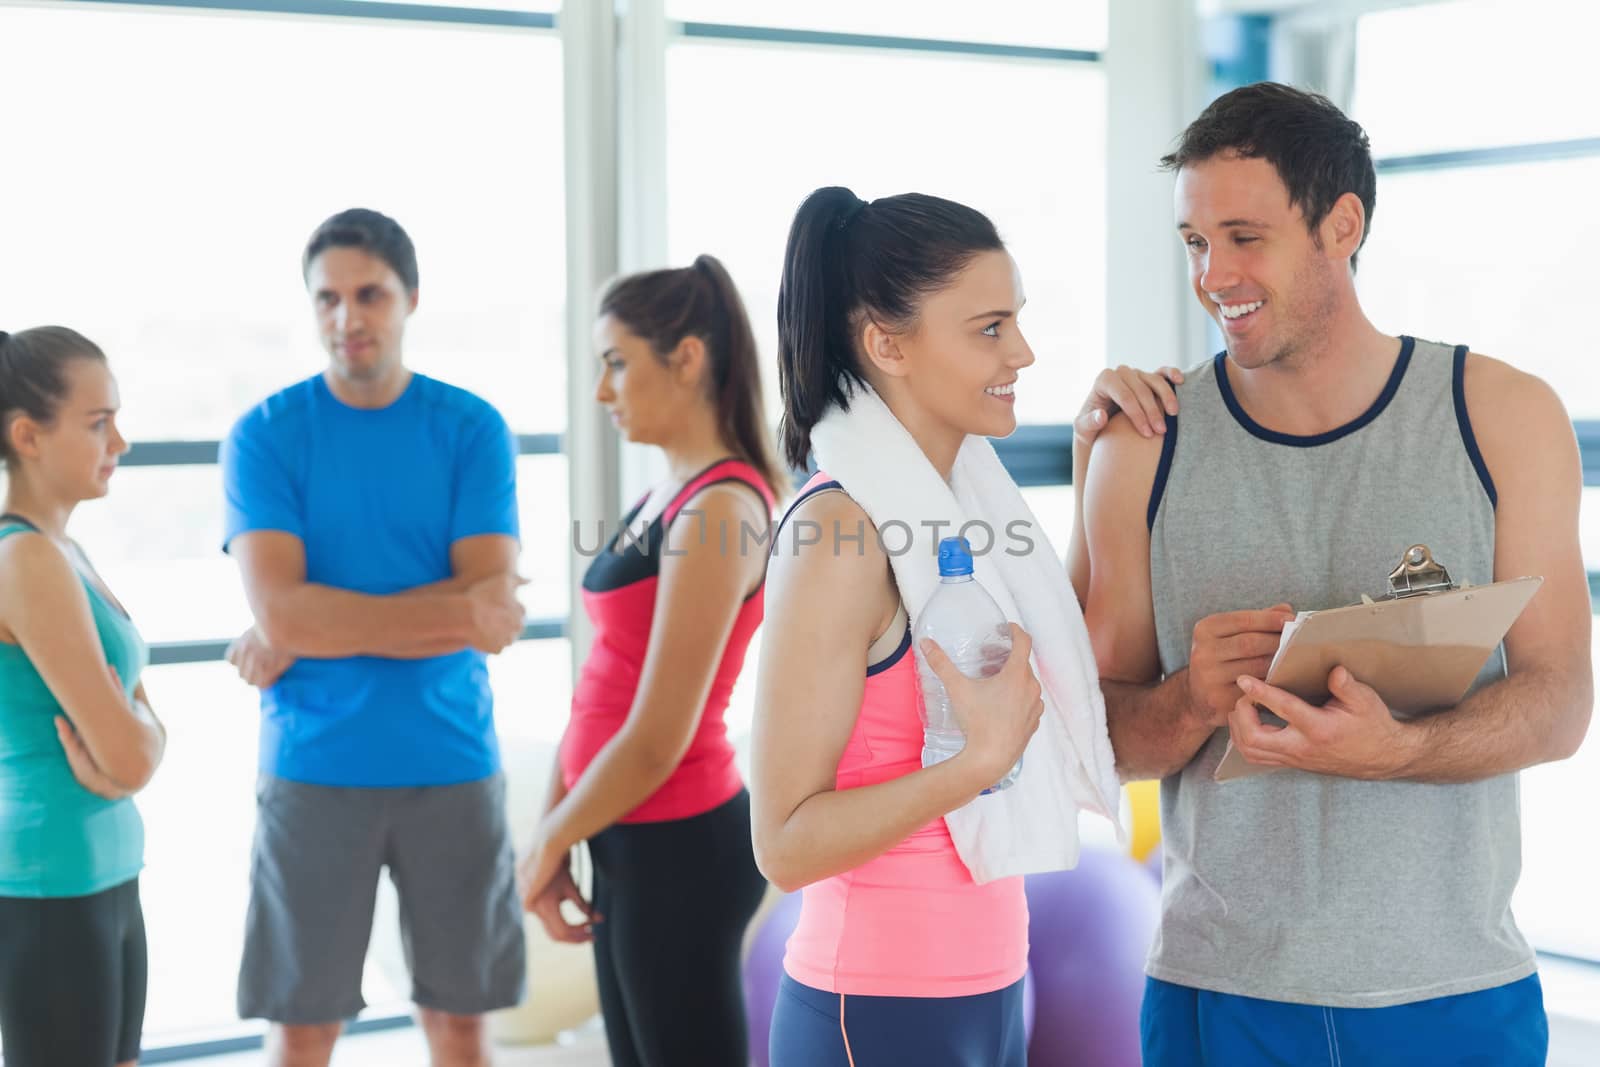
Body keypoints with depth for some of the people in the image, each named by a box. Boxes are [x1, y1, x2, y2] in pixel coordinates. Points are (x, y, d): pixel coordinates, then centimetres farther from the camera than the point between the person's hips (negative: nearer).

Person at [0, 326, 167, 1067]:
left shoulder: (60, 551, 10)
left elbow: (146, 731, 10)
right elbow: (128, 753, -20)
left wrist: (119, 754, -11)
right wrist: (125, 735, 1)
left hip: (104, 881, 9)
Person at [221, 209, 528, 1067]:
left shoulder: (473, 431, 0)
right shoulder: (264, 436, -2)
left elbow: (495, 613, -11)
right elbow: (279, 609, -14)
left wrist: (309, 635, -13)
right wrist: (452, 614, -14)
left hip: (454, 767, 1)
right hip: (314, 770, -1)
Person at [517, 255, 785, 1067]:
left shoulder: (720, 511, -20)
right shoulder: (668, 495, 9)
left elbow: (658, 739, -21)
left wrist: (548, 845, -8)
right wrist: (553, 830, 6)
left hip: (678, 848, -9)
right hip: (635, 841, 9)